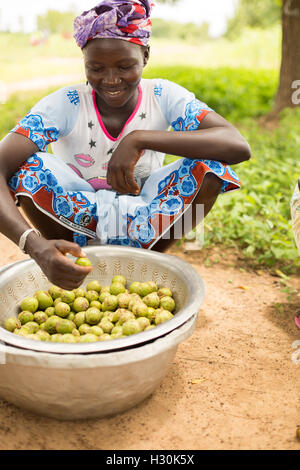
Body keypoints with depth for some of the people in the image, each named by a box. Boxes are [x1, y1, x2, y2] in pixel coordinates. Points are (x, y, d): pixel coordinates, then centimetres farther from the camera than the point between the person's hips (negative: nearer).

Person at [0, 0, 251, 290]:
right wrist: (35, 246, -52)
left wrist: (139, 139, -38)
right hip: (77, 221, -1)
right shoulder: (65, 105, -19)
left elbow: (238, 147, -30)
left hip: (145, 221, 1)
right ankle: (74, 271, -7)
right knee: (28, 166, -29)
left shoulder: (164, 97, -15)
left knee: (211, 166, -23)